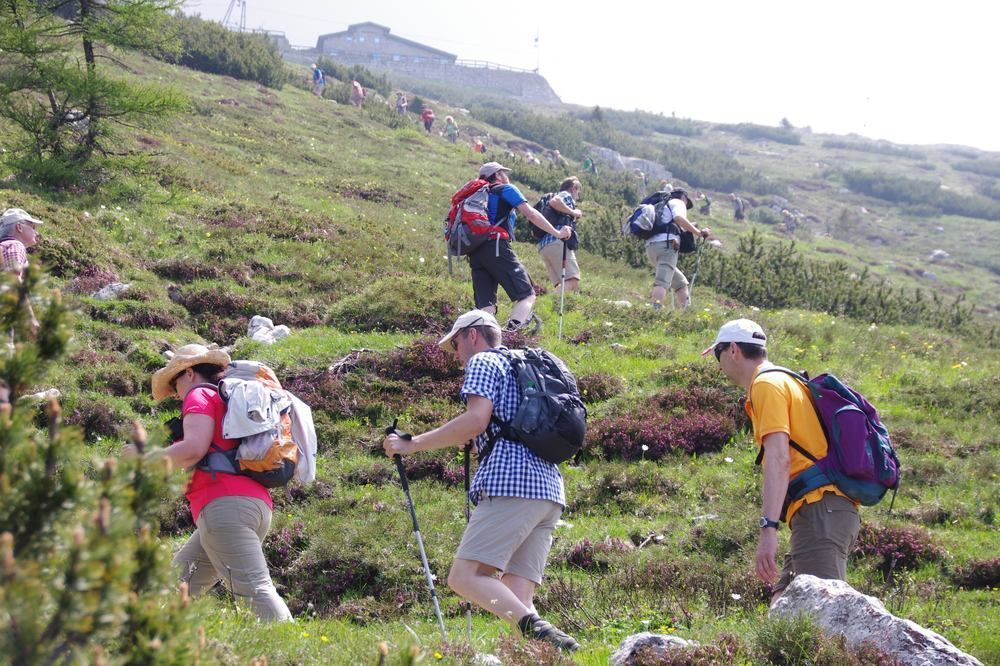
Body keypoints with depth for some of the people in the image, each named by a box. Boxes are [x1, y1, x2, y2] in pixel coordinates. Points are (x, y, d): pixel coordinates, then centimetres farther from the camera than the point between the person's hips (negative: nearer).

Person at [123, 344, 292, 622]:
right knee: (178, 584, 16)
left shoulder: (200, 395, 3)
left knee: (254, 589, -18)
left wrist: (147, 457, 1)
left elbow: (193, 449, -13)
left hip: (225, 505, -9)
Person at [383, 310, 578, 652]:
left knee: (464, 577, -15)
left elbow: (475, 420, -10)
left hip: (511, 482, -9)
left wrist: (411, 444, -5)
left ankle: (537, 630, -35)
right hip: (550, 489, 9)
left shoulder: (483, 362, 7)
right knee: (514, 599, 3)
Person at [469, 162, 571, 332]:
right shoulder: (506, 189, 10)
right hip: (496, 247, -7)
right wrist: (557, 233, 3)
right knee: (527, 295, -8)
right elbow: (531, 214, 0)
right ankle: (510, 334, -33)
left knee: (486, 307, 2)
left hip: (475, 254, 7)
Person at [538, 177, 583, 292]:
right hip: (558, 242, -9)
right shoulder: (566, 195, 10)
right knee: (573, 282, -20)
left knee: (563, 286, 3)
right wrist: (573, 212, -3)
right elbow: (554, 201, -17)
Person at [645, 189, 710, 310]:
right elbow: (679, 218, -10)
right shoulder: (678, 202, 12)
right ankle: (655, 311, -39)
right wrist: (699, 232, -10)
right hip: (666, 243, -8)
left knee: (681, 283, 16)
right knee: (662, 281, -23)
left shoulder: (661, 206, 36)